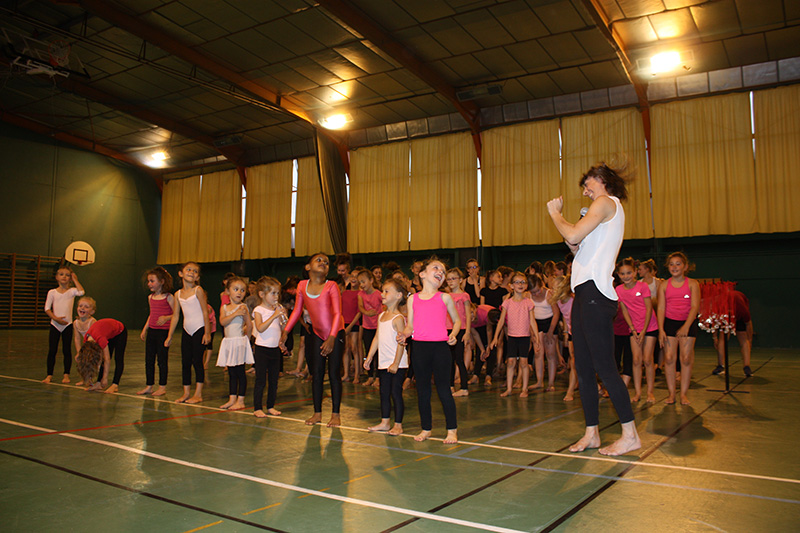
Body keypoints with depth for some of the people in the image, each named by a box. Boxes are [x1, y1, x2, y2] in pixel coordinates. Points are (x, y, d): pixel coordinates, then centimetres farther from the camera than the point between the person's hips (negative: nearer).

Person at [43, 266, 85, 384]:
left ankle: (66, 375, 10)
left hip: (67, 325, -1)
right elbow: (47, 308, 0)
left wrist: (75, 279, -9)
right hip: (55, 324, 1)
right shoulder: (52, 292, 3)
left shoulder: (72, 291, 1)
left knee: (67, 350, 3)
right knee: (52, 350, 4)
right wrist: (56, 318, -13)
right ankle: (49, 375, 12)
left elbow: (81, 292, -22)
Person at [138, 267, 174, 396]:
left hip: (163, 331, -7)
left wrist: (166, 318, -27)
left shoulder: (168, 297, -9)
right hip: (151, 331, 7)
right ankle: (149, 386, 20)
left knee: (162, 359, 0)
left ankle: (162, 387, 10)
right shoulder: (150, 297, 11)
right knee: (149, 360, 9)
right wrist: (144, 330, 19)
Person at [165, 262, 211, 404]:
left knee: (197, 361, -2)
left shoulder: (198, 290, -9)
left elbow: (205, 312, -10)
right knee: (185, 362, 8)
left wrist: (207, 333, -14)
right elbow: (175, 316, 12)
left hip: (199, 330, -5)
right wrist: (170, 336, 13)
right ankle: (186, 392, 19)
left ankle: (198, 394, 6)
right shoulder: (178, 294, 8)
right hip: (187, 331, 6)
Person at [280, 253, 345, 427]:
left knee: (334, 373, -2)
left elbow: (337, 313, -19)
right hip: (317, 334, 4)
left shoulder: (331, 286, -14)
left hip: (336, 334, -4)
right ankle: (317, 413, 17)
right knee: (316, 373, 6)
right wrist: (285, 331, 3)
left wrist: (332, 338, -27)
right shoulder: (302, 285, -1)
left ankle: (335, 414, 8)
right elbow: (297, 311, 8)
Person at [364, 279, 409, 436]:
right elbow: (377, 338, 17)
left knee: (396, 393, -1)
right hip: (383, 363, 8)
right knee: (384, 393, 14)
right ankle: (384, 422, 25)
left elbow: (401, 343, -17)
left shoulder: (398, 318, -14)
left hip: (397, 364, -8)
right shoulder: (381, 316, 11)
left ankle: (398, 425, 9)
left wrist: (396, 363, -20)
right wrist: (369, 357, 16)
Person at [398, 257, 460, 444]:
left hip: (440, 346, -3)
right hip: (419, 347, 3)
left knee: (443, 389, 1)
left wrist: (453, 334, -6)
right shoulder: (413, 299, 8)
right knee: (422, 390, 11)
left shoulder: (444, 298, 3)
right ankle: (426, 428, 25)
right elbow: (410, 325, 12)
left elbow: (457, 320, 12)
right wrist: (404, 334, -8)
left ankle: (452, 430, 14)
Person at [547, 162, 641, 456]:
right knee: (584, 367, 9)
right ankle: (592, 432, 16)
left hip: (595, 293, -10)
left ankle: (630, 434, 1)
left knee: (604, 366, -7)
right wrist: (560, 216, 16)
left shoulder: (607, 202, -3)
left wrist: (555, 213, 1)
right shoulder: (609, 210, 26)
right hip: (584, 292, 10)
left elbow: (573, 236, -14)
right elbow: (577, 246, 21)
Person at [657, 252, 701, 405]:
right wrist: (661, 329, -10)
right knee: (669, 358, -3)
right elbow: (661, 308, -1)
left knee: (686, 358, -2)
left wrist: (686, 326, -21)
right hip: (669, 323, 1)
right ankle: (671, 393, 5)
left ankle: (684, 393, 7)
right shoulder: (664, 285, 2)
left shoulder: (692, 284, -2)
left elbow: (695, 307, -9)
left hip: (688, 323, -1)